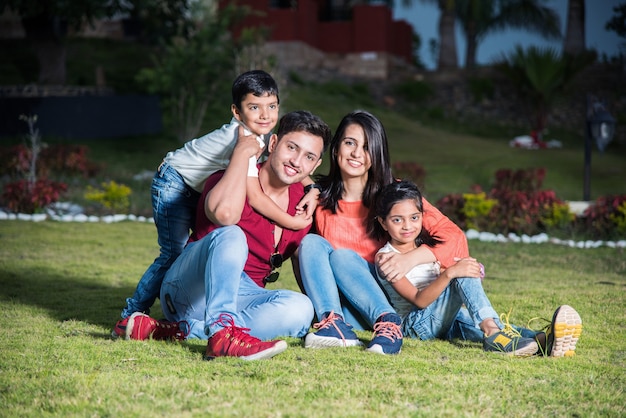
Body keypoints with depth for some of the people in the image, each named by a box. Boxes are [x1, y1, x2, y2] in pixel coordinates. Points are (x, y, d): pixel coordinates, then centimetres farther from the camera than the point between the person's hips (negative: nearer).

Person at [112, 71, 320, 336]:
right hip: (174, 183, -9)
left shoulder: (264, 134, -9)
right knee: (175, 253, -14)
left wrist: (313, 189, -16)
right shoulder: (240, 139, -34)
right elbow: (255, 197, -38)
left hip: (200, 189, 9)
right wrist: (292, 223, -33)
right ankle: (131, 315, -6)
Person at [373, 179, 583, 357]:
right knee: (462, 276, -27)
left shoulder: (427, 247, 18)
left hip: (447, 319, 6)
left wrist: (473, 270, -8)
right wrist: (450, 273, -32)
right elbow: (418, 300, -17)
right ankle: (493, 334, -47)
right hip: (417, 323, -6)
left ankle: (542, 341, -52)